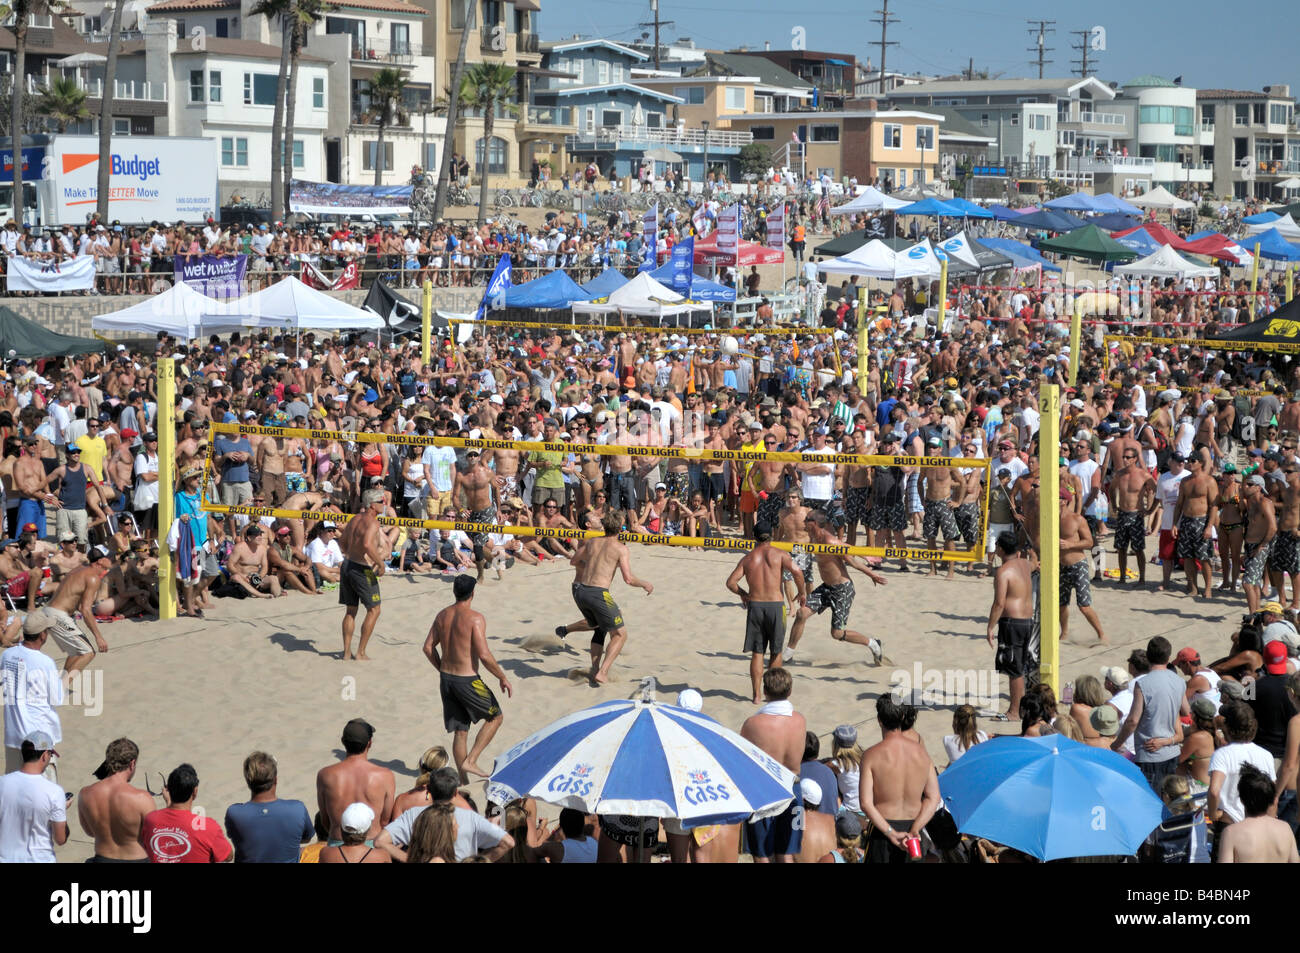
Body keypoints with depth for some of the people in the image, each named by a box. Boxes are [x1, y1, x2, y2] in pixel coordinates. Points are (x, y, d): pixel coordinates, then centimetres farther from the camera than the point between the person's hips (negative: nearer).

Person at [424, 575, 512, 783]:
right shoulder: (475, 618, -16)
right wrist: (502, 677, -9)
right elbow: (484, 655, -21)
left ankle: (463, 781, 17)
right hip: (467, 681, -7)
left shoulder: (442, 615, 5)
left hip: (446, 679, 7)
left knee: (459, 731, 14)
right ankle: (470, 761, 4)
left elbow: (428, 647, 9)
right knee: (495, 717, 13)